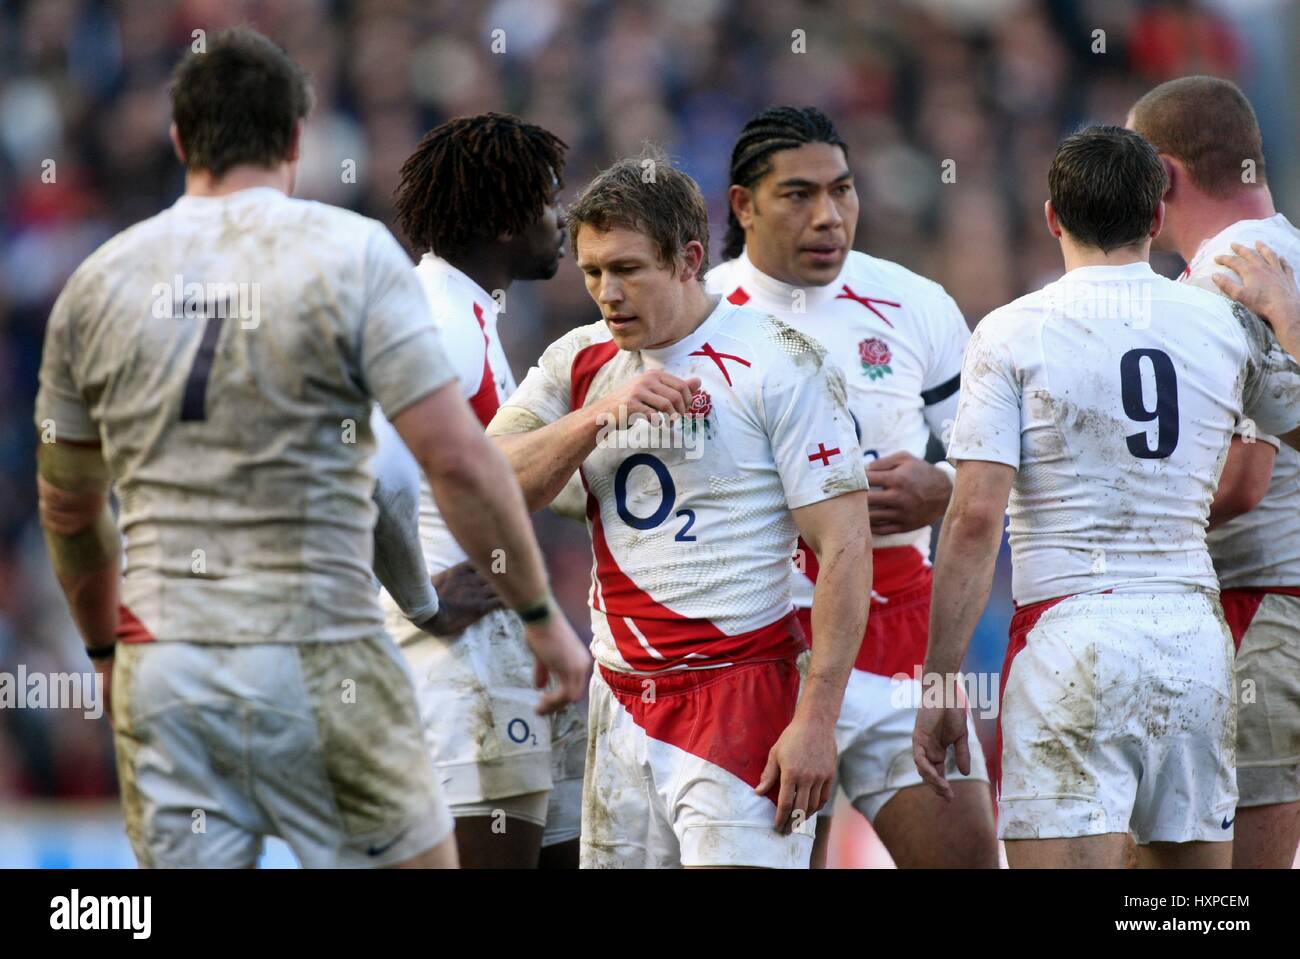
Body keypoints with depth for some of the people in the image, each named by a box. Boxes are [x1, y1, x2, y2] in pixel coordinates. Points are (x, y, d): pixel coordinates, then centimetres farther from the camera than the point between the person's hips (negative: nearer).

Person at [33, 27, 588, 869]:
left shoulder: (99, 280, 8)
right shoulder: (351, 253, -4)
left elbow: (68, 507, 17)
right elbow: (458, 460, -10)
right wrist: (543, 615, 0)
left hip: (159, 671, 4)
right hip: (315, 666, -4)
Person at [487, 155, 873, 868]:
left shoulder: (779, 363, -6)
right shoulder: (580, 362, 11)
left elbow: (845, 548, -9)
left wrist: (815, 720, -15)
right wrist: (601, 413, -14)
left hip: (741, 697, -5)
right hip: (619, 697, 5)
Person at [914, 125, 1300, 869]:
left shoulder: (1012, 334, -2)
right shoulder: (1228, 326, 7)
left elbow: (976, 517, -8)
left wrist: (941, 683, -5)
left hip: (1070, 629, -4)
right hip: (1196, 636, 4)